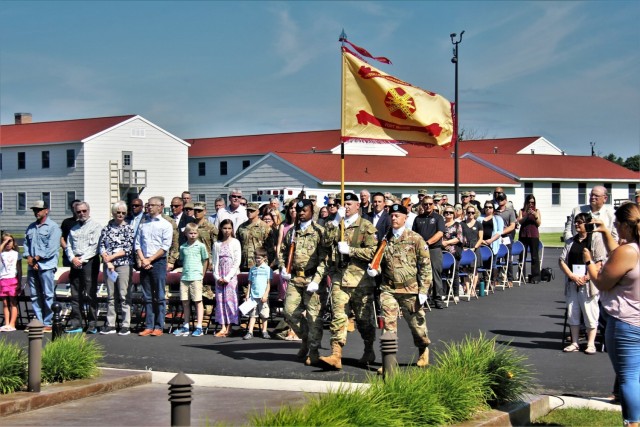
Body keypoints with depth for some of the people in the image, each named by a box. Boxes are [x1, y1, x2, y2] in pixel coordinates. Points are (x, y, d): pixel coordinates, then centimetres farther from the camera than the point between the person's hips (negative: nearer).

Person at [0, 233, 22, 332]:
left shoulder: (16, 254, 7)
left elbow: (19, 270, 5)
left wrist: (20, 282, -2)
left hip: (13, 279, -2)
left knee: (13, 303, -3)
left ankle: (12, 324, -5)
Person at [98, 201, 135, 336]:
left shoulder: (129, 228, 2)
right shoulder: (106, 228, 10)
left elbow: (129, 249, -5)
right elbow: (101, 246, 3)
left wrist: (112, 256, -9)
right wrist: (108, 262, -9)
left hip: (124, 265, -3)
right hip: (108, 265, 3)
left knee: (124, 295, -4)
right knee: (110, 296, 7)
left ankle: (125, 325, -1)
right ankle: (110, 325, 11)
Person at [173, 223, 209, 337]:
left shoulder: (200, 246, 0)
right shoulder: (182, 247, 10)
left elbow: (205, 261, 4)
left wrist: (202, 274, 2)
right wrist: (185, 272, 9)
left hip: (196, 277, -4)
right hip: (184, 277, 4)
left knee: (198, 301, -2)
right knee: (185, 302, 8)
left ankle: (199, 327, -1)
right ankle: (185, 327, 17)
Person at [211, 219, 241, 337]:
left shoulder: (235, 242, 1)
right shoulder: (217, 244, 11)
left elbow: (237, 262, -4)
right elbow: (215, 261, 9)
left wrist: (227, 277, -10)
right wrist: (217, 277, -5)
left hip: (231, 275, -3)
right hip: (219, 277, 4)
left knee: (229, 299, -7)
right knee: (220, 299, 0)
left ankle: (229, 328, -4)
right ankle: (223, 327, 1)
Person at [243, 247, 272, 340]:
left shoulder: (267, 269, -1)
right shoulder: (252, 269, 10)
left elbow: (269, 283, -3)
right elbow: (250, 283, 13)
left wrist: (265, 294, -11)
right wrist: (247, 294, 8)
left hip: (263, 296, -3)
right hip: (253, 296, 3)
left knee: (264, 315, 5)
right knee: (252, 314, 2)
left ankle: (264, 331, 15)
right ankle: (250, 332, 0)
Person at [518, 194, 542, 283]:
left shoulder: (537, 211, 9)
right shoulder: (522, 211, 11)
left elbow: (539, 223, 2)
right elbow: (520, 221, -2)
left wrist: (535, 215, -14)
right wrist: (527, 215, -16)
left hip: (534, 235, -1)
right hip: (523, 235, 1)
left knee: (534, 256, -4)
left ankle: (535, 277, -4)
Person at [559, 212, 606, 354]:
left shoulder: (596, 240, -2)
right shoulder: (571, 241, 13)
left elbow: (600, 262, -9)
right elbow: (562, 261, 7)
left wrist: (586, 278, -17)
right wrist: (572, 276, -8)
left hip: (589, 284, -5)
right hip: (572, 284, 5)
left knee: (590, 314, -2)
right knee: (572, 313, 9)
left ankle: (590, 344, 6)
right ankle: (575, 343, 18)